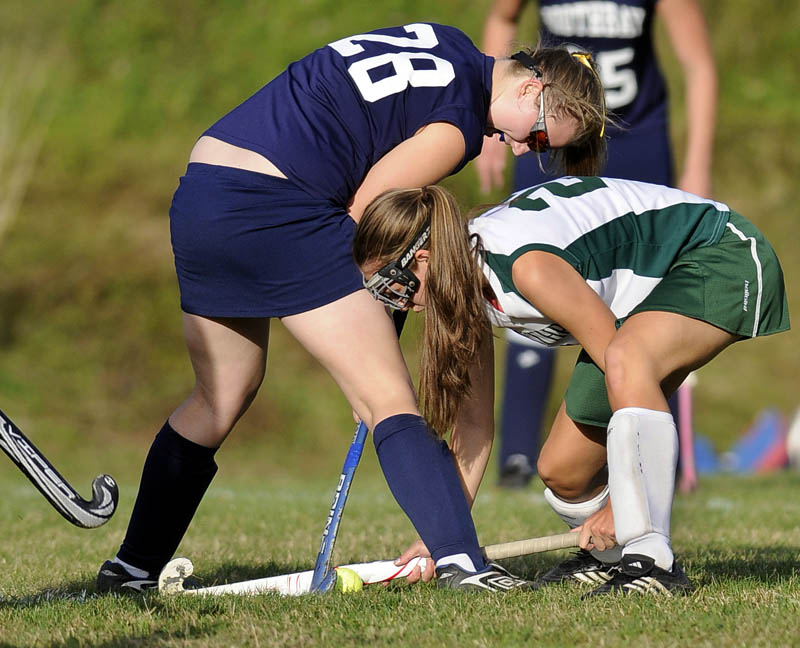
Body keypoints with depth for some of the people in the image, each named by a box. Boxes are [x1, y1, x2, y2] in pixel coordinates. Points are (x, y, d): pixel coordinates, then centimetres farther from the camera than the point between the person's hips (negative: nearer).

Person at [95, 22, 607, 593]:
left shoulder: (444, 43, 18)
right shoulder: (457, 125, -8)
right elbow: (362, 213, -6)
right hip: (274, 205, -9)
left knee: (220, 400, 21)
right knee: (391, 400, -7)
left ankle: (131, 567, 26)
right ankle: (462, 562, -17)